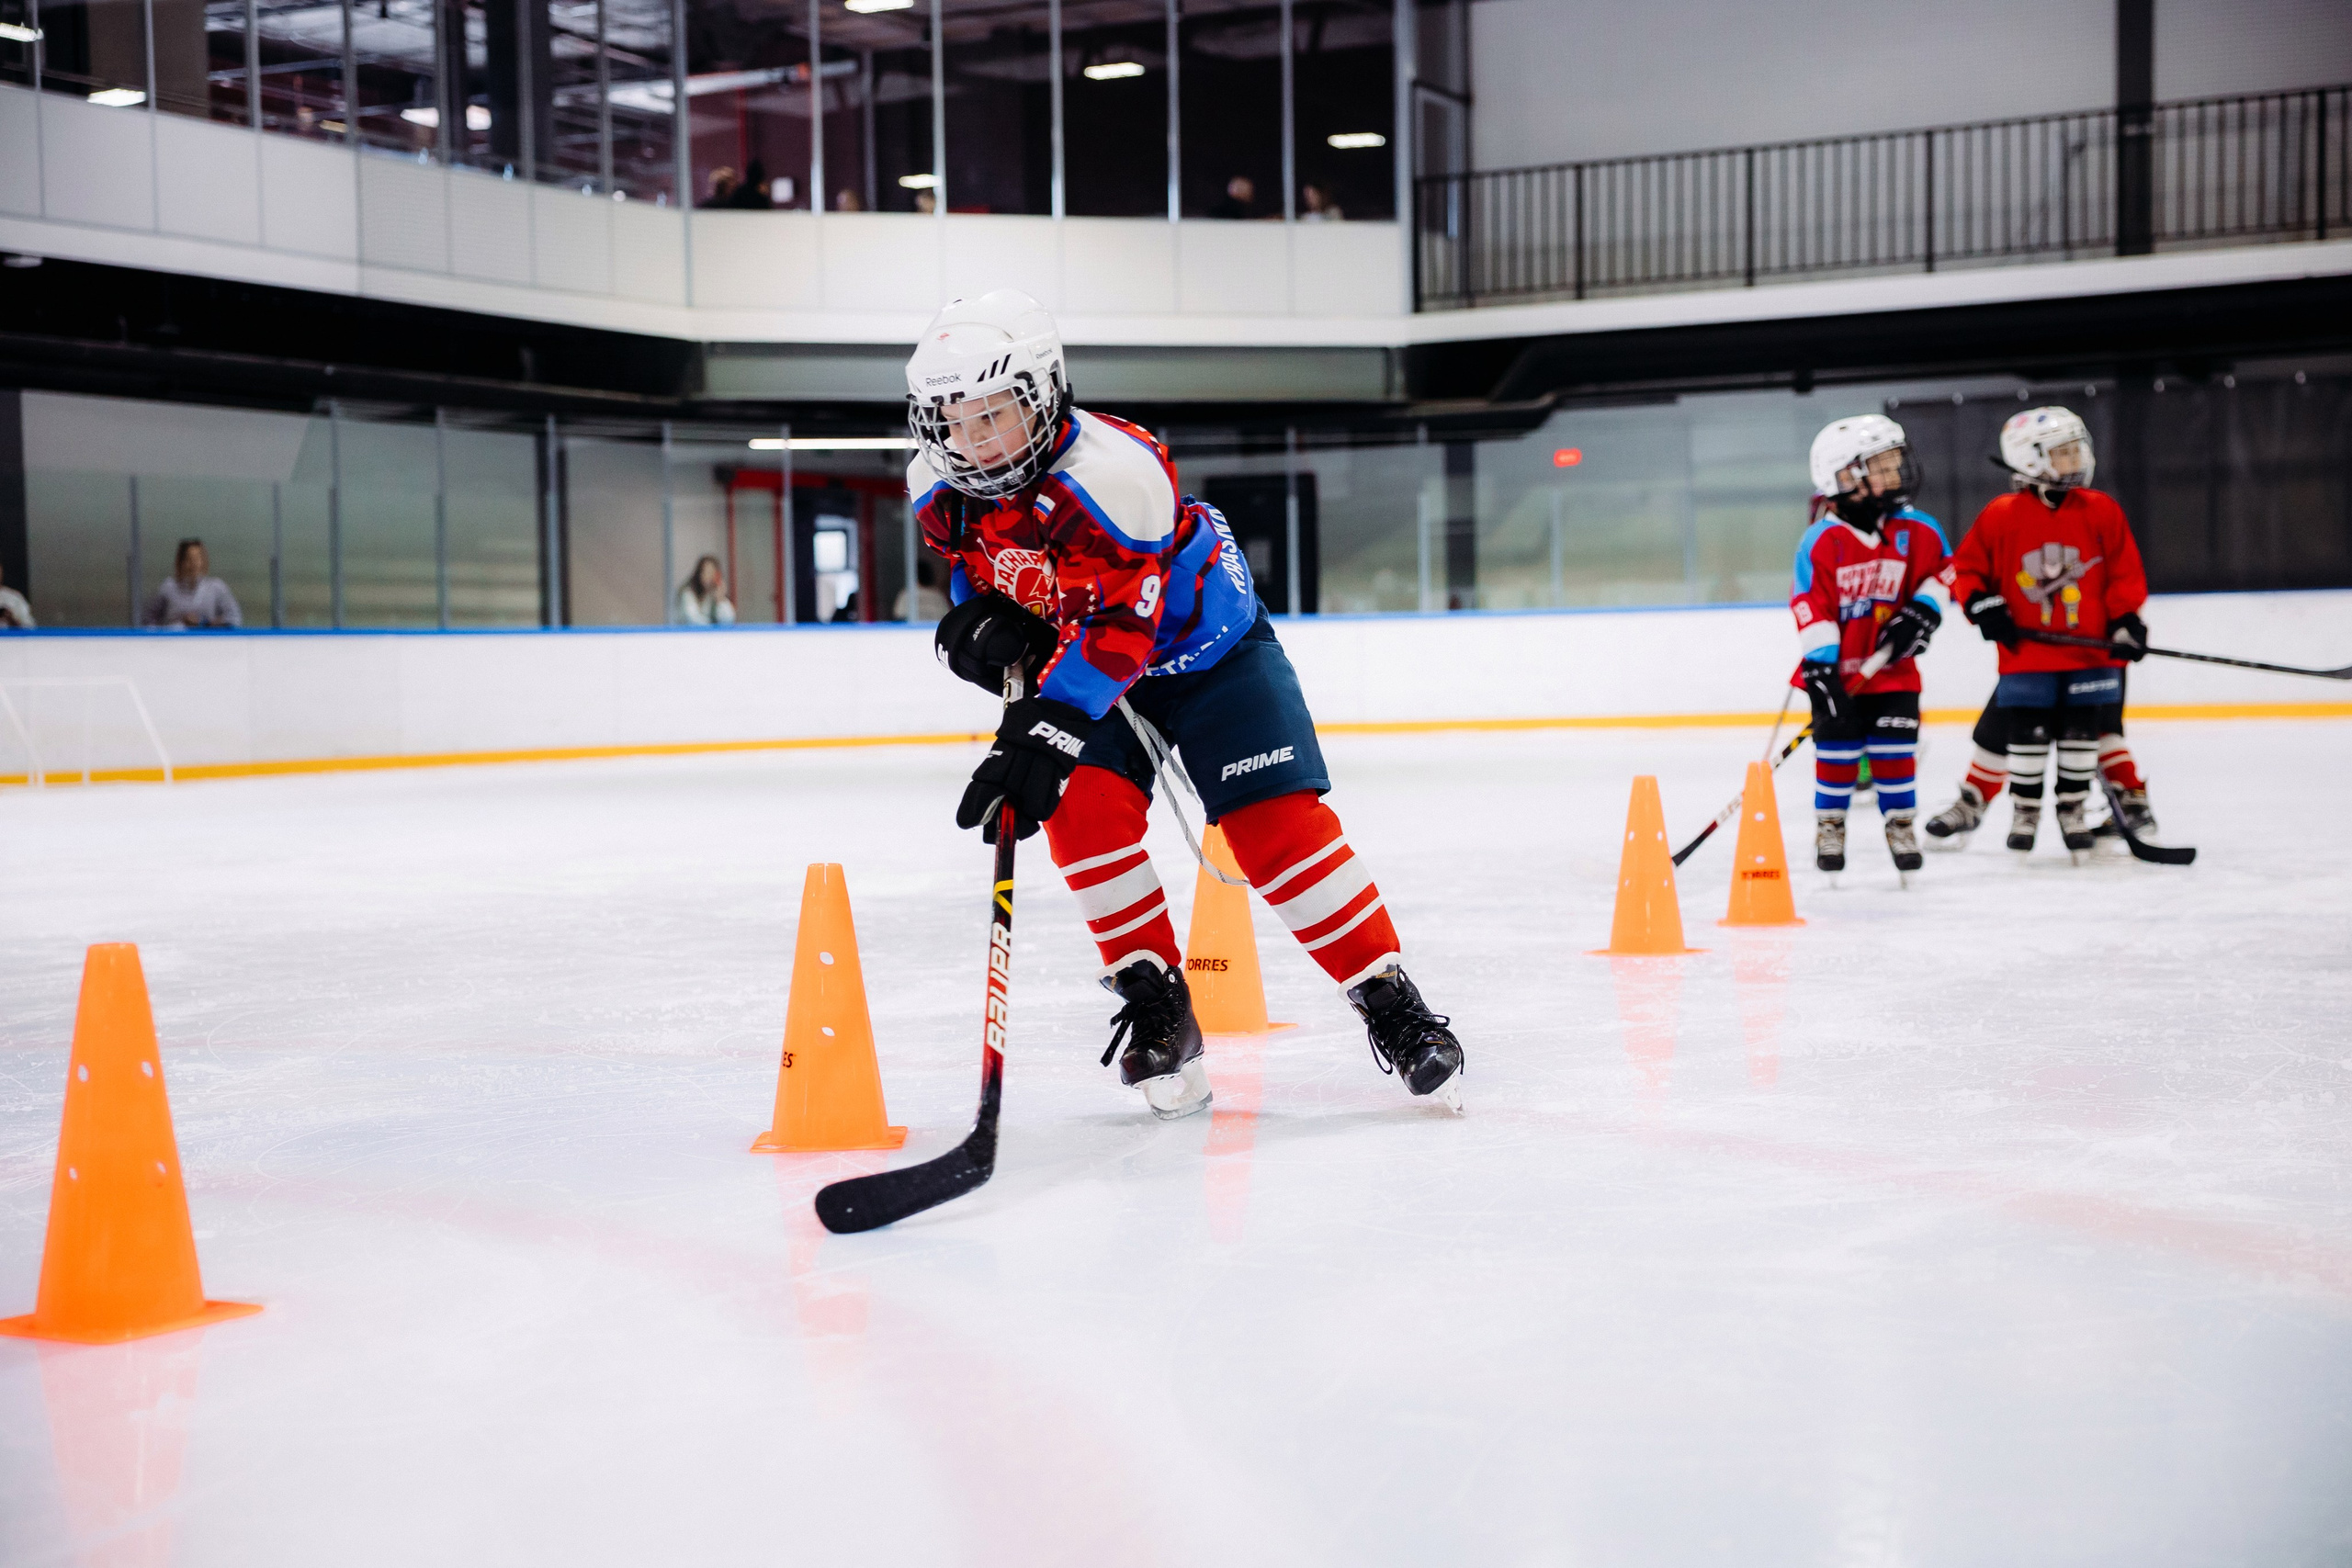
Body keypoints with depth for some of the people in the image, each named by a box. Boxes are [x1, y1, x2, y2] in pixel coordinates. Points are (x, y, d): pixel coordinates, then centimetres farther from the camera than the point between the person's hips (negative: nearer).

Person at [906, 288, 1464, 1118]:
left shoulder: (1107, 471, -35)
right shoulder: (939, 489, -13)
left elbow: (1119, 626, -38)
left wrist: (1047, 727, -45)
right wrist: (978, 622, -15)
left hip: (1203, 641, -5)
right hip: (1081, 656, 5)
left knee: (1275, 821, -14)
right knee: (1081, 803, -20)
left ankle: (1390, 1002, -3)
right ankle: (1155, 1001, -5)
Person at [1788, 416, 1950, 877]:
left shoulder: (1918, 531, -3)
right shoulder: (1822, 541, -15)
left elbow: (1944, 571, 12)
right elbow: (1810, 609, -16)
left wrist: (1923, 611, -3)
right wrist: (1820, 665, -21)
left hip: (1892, 668, 2)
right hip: (1837, 668, -2)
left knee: (1894, 747, 0)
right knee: (1837, 747, 1)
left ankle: (1900, 823, 16)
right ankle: (1830, 824, 19)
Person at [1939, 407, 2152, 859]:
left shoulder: (2100, 510, 1)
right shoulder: (2001, 515, -4)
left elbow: (2126, 572, 4)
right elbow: (1965, 568, 3)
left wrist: (2127, 621, -5)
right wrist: (1982, 606, -11)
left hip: (2091, 652, 2)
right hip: (2026, 654, -2)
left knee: (2083, 734, 7)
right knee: (2025, 736, 2)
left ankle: (2072, 811, 22)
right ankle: (2024, 813, 19)